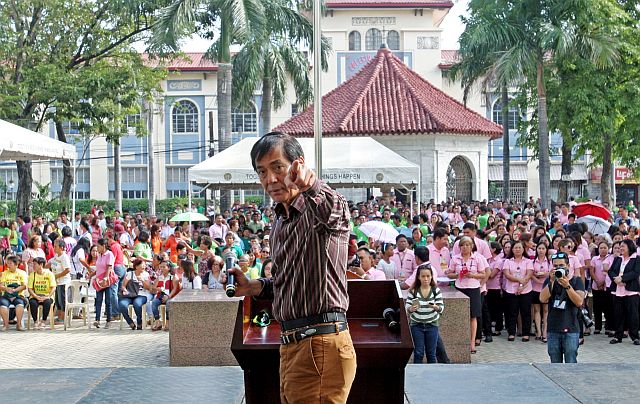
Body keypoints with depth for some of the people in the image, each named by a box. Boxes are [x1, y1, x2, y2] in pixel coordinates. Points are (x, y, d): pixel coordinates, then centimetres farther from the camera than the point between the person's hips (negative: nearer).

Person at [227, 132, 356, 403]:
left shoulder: (319, 208, -9)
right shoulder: (280, 223, 19)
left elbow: (334, 211, -37)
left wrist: (309, 185, -58)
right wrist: (253, 287, 12)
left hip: (322, 344, -9)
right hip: (291, 345, 9)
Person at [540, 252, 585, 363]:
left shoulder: (576, 281, 2)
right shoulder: (549, 281, 9)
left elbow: (579, 302, -12)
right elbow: (543, 299, -8)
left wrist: (567, 286, -22)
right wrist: (551, 281, -17)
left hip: (570, 330, -3)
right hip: (553, 330, 3)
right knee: (555, 365, 9)